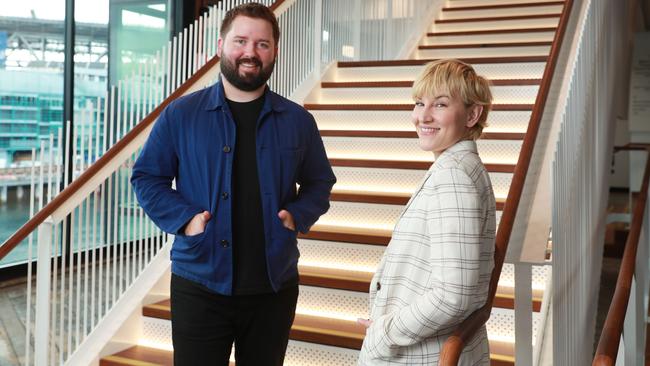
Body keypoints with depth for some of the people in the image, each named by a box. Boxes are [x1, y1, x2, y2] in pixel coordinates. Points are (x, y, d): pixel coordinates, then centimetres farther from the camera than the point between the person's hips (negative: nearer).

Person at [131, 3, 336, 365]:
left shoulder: (298, 121, 3)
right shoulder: (180, 114, -2)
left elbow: (319, 182, 13)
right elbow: (147, 177, 3)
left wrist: (298, 216, -6)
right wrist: (183, 219, -12)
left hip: (274, 287, 2)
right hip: (199, 286, -2)